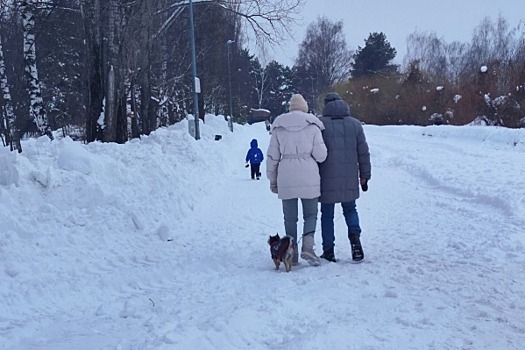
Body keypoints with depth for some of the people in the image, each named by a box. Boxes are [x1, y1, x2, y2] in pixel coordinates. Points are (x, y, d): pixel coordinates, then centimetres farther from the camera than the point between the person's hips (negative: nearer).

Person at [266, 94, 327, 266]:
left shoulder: (278, 127, 5)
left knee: (290, 218, 10)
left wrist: (272, 179, 14)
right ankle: (307, 247, -10)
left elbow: (272, 156, 6)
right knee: (310, 214, 10)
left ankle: (292, 255, 11)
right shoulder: (312, 126, 0)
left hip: (286, 179, 1)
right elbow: (320, 155, -4)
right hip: (309, 177, -1)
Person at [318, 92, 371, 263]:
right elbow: (363, 153, 7)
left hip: (327, 179, -2)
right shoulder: (355, 124, 5)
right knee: (350, 209, 19)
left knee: (327, 214, 8)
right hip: (349, 179, 3)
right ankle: (355, 235, -7)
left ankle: (328, 251, 10)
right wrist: (364, 176, 15)